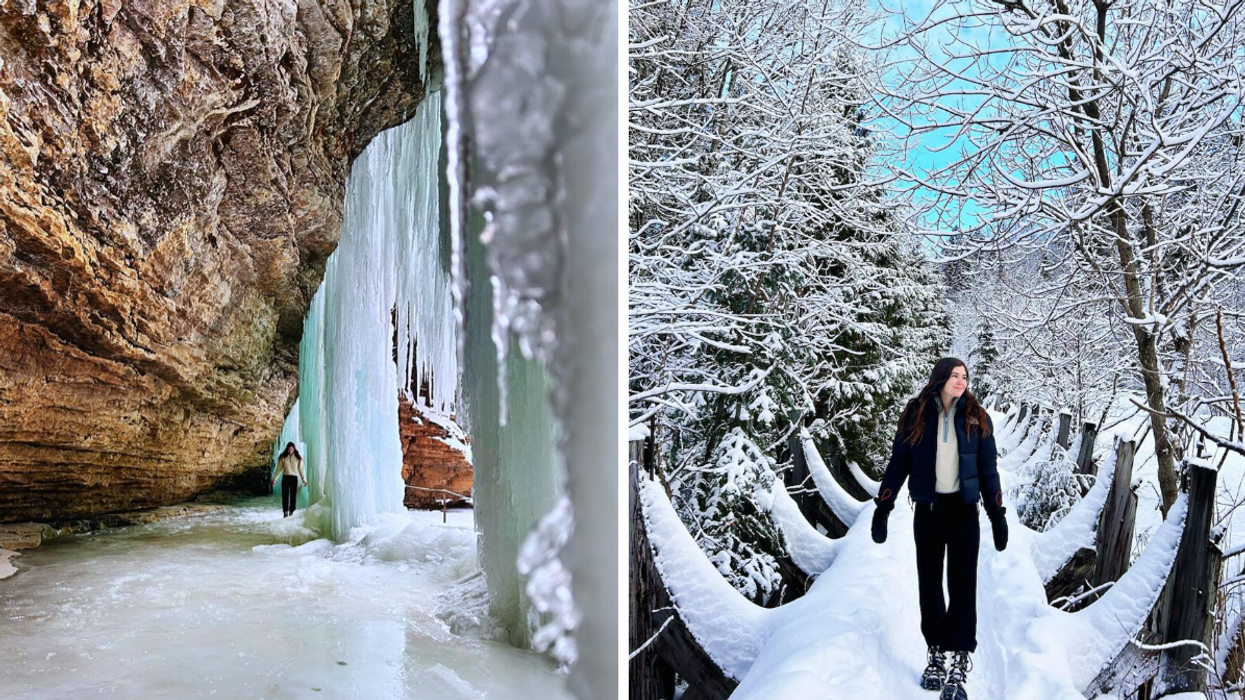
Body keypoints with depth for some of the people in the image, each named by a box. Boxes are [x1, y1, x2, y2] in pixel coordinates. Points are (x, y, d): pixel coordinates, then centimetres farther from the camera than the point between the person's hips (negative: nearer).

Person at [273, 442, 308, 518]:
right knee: (285, 496, -3)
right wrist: (274, 478, -1)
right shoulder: (283, 457, 1)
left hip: (294, 478, 0)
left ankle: (291, 512, 9)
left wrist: (304, 479, 1)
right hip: (285, 477, 0)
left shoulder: (298, 458, 2)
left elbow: (301, 469, 4)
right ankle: (285, 513, -3)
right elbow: (279, 469, 3)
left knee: (293, 496, 2)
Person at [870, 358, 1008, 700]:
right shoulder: (916, 415, 0)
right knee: (929, 583, 6)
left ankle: (959, 664, -8)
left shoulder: (976, 418, 4)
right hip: (927, 509, 1)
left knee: (962, 584, -7)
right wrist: (882, 509, -1)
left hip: (963, 509, 0)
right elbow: (898, 463, 2)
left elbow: (988, 469, 7)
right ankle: (936, 654, 17)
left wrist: (998, 516, 4)